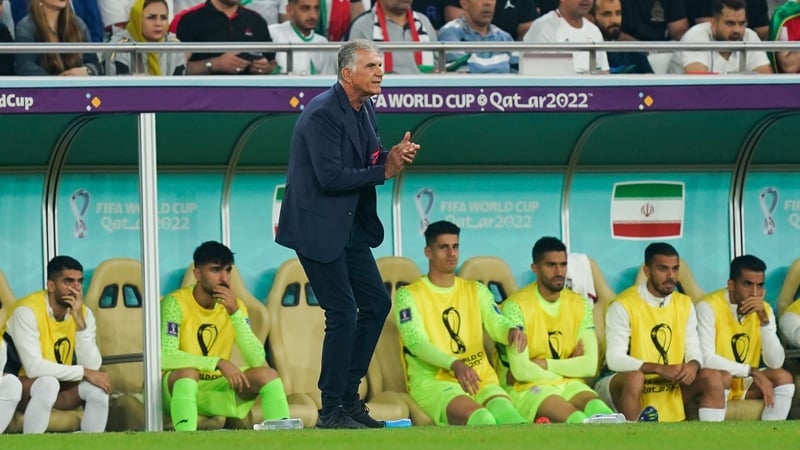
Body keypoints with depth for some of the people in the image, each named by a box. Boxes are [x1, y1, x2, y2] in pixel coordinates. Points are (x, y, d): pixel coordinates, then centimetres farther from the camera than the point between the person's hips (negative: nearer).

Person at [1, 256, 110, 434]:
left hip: (59, 387, 5)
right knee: (48, 383, -36)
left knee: (97, 388, -20)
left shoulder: (84, 313, -4)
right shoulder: (27, 311, -21)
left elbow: (92, 367, -15)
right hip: (18, 386, -5)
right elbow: (34, 368, -29)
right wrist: (84, 373, -26)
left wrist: (79, 321, -24)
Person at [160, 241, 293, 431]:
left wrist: (235, 313, -20)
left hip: (217, 390, 5)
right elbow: (165, 357, -27)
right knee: (188, 372, -37)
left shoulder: (234, 306, 1)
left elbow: (258, 360, -9)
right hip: (178, 387, -5)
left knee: (267, 375, -15)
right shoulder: (176, 303, -14)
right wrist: (219, 363, -33)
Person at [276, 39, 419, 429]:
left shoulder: (364, 109, 7)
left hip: (349, 227, 10)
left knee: (376, 303, 11)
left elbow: (368, 160, 13)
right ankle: (331, 412, 1)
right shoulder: (322, 114, -21)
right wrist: (383, 171, -17)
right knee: (343, 314, -9)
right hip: (318, 227, -10)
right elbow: (331, 176, -26)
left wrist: (394, 155, -8)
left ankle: (349, 397, 20)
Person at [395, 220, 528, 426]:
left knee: (503, 409, -34)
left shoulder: (476, 291, 22)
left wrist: (512, 331, -22)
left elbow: (496, 324, 7)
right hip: (432, 381, -4)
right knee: (480, 418, -36)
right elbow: (416, 342, -8)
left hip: (481, 379, 4)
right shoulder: (408, 295, 7)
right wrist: (455, 365, -28)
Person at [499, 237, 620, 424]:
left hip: (569, 386, 5)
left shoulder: (580, 305, 9)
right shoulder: (516, 306, -8)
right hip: (526, 388, -5)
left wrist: (542, 365, -10)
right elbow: (521, 371, -16)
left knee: (594, 405, -32)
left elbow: (590, 365, 0)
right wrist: (569, 368, -4)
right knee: (572, 416, -36)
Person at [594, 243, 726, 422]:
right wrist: (660, 369, -30)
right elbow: (615, 359, -19)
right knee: (635, 377, -38)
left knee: (713, 377, -15)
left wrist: (693, 365, -19)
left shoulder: (685, 304, 7)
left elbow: (694, 351, 8)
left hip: (672, 386, 6)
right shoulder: (624, 306, -12)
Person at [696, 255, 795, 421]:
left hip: (744, 385, 6)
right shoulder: (708, 307, -18)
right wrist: (752, 371, -27)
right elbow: (706, 359, -27)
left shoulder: (764, 310, -1)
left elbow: (775, 363, -10)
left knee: (783, 378, -15)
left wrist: (764, 319, -20)